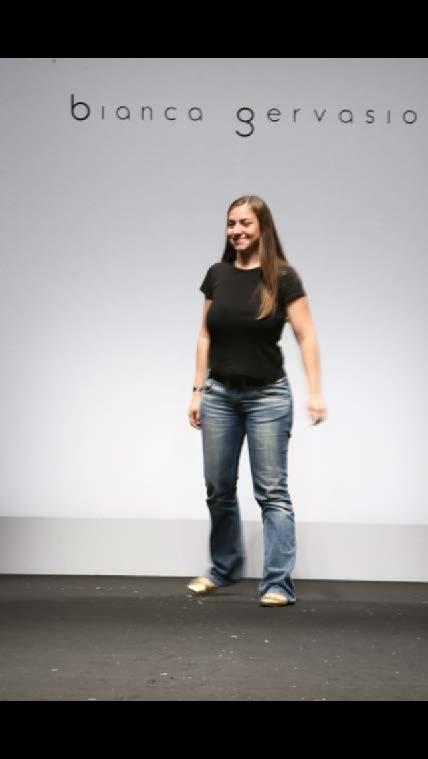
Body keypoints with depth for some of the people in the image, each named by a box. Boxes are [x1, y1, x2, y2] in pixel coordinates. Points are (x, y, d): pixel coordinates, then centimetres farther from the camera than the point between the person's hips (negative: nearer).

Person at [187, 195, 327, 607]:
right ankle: (224, 568, 31)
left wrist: (315, 392, -19)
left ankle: (278, 583, 3)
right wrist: (197, 390, 6)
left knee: (272, 491, -2)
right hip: (220, 394, 4)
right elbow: (205, 336, 9)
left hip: (268, 395, -4)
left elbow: (306, 337, -9)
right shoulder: (217, 275, 3)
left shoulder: (283, 278, -8)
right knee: (219, 488, 12)